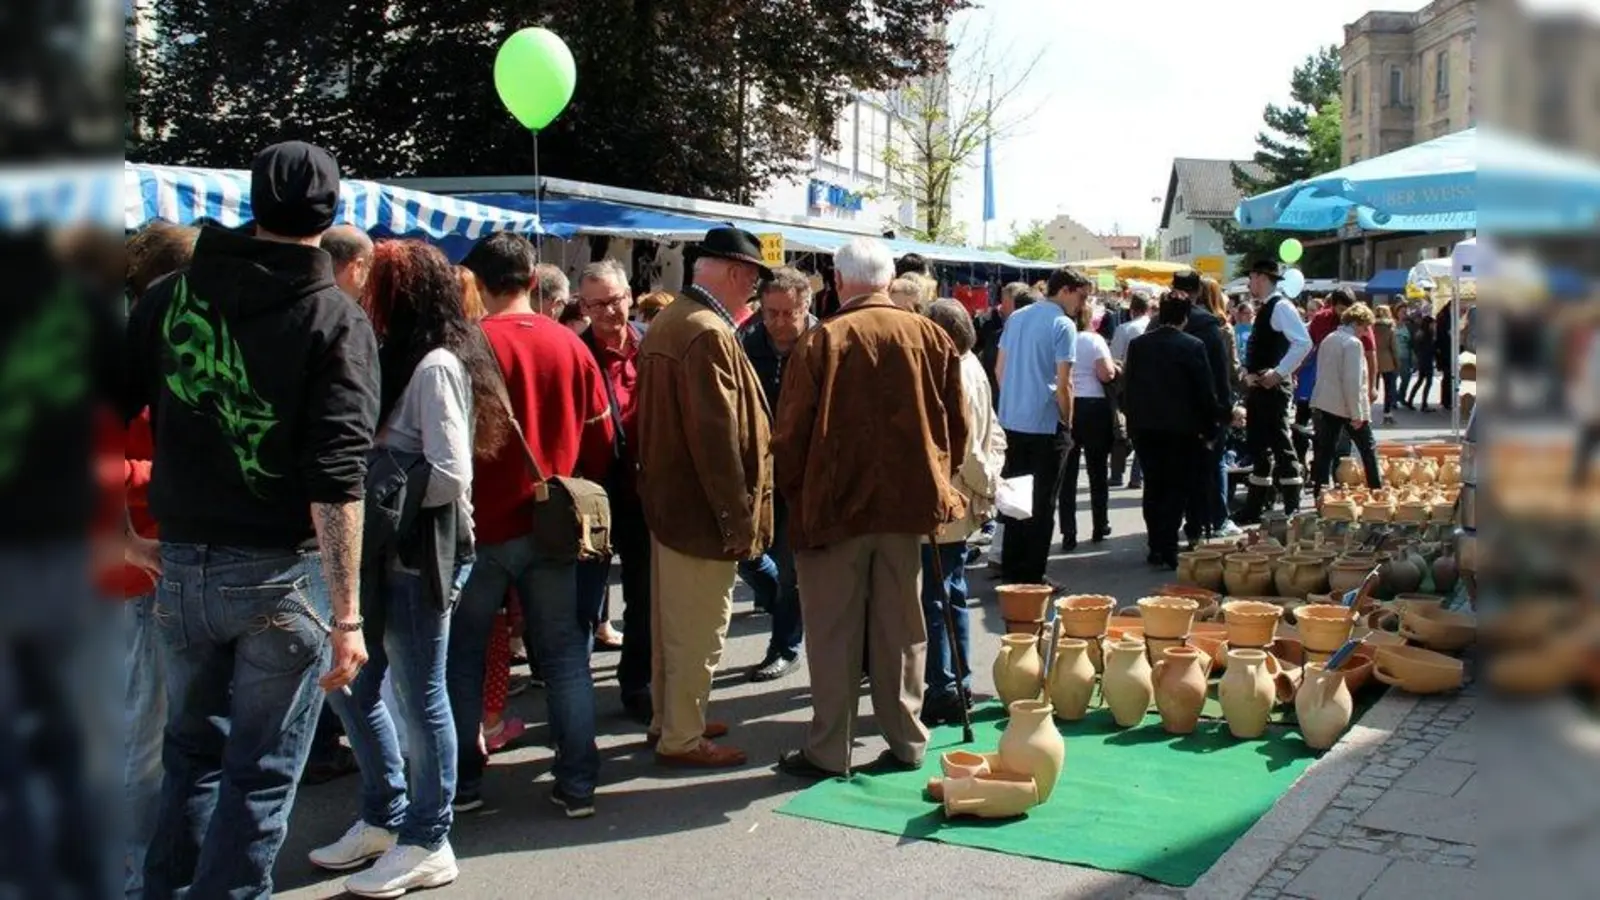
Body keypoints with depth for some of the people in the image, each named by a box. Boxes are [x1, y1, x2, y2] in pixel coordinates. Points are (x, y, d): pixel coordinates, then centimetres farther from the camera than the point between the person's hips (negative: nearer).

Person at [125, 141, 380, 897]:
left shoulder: (170, 296, 4)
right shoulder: (336, 320, -9)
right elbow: (335, 479, -17)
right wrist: (346, 612, -17)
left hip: (180, 565, 5)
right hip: (282, 573, -4)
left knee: (193, 750, 22)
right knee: (260, 774, 7)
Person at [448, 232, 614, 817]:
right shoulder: (571, 346, -1)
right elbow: (600, 437, 5)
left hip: (482, 526, -3)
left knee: (463, 657, 12)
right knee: (564, 656, 10)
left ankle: (462, 782, 18)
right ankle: (577, 785, 12)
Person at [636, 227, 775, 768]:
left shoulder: (666, 323, 11)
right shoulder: (709, 334, -20)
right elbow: (717, 435, -24)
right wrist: (739, 516, -19)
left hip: (665, 496, 10)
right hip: (701, 507, -10)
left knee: (671, 619, 20)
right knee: (699, 627, 1)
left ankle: (669, 717, 33)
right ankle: (682, 739, 10)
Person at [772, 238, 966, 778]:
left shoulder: (821, 342, -11)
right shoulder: (931, 338, -1)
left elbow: (791, 434, -9)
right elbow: (957, 427, 4)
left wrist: (794, 495, 6)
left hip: (836, 505, -3)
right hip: (908, 502, 4)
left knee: (833, 633, 6)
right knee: (901, 630, 14)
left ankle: (828, 750, 12)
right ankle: (907, 740, 21)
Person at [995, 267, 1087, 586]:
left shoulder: (1016, 318, 8)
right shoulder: (1063, 325, -12)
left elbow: (999, 369, 12)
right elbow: (1063, 384, -15)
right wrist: (1067, 422, -3)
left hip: (1011, 421, 6)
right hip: (1046, 425, -6)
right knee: (1042, 503, 2)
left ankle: (1010, 570, 19)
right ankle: (1030, 577, 6)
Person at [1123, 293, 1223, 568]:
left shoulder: (1137, 344, 3)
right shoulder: (1193, 346, -9)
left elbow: (1128, 387, 6)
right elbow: (1206, 391, -7)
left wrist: (1133, 421, 12)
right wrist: (1209, 428, 1)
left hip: (1144, 426, 4)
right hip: (1181, 427, -4)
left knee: (1153, 486, 12)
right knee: (1176, 488, 1)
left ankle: (1156, 547, 14)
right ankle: (1167, 550, -6)